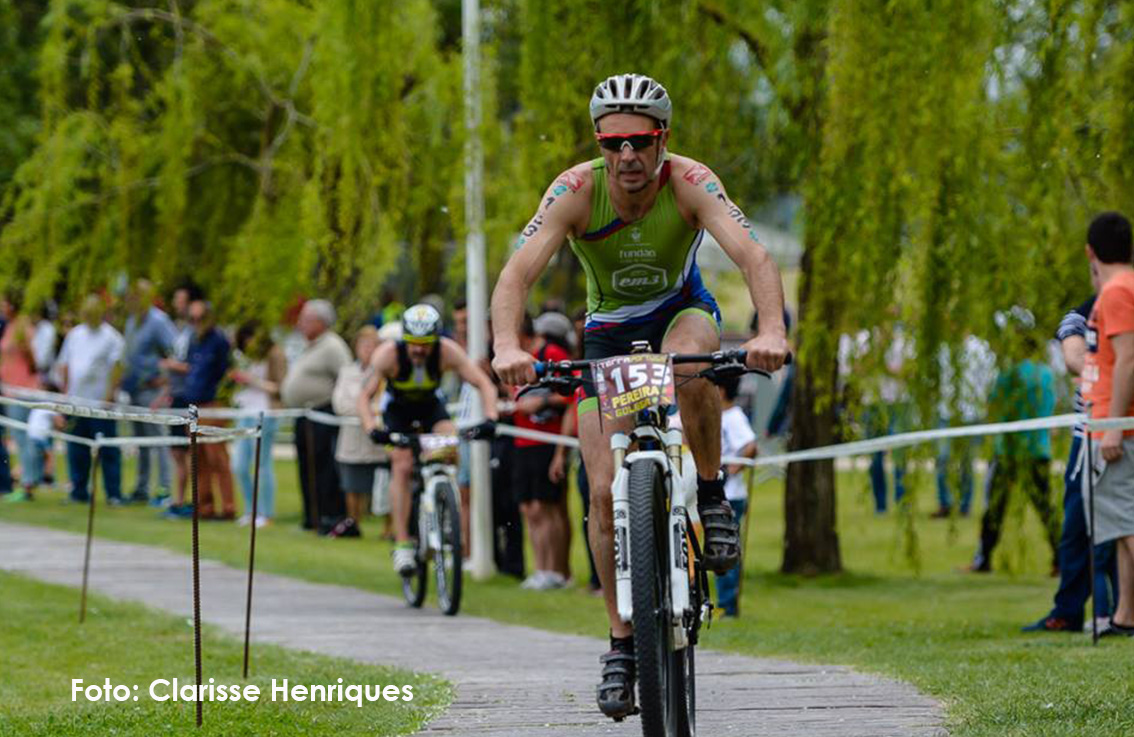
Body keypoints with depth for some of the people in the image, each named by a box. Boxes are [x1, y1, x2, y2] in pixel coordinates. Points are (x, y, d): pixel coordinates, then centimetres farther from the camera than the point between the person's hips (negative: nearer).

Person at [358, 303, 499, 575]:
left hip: (430, 405, 1)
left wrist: (490, 417, -43)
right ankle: (402, 544, -16)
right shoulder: (388, 354, -31)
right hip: (397, 408, -1)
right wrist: (372, 428, -48)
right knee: (402, 467, -18)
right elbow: (364, 396, -31)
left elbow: (484, 384, -27)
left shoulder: (447, 351, -29)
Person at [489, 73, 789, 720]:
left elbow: (755, 256, -40)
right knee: (607, 491, -9)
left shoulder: (690, 182, -27)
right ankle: (623, 642, 4)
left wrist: (772, 332, -58)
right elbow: (517, 276, -34)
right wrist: (508, 347, -53)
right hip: (610, 329, 1)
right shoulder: (576, 190, -25)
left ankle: (713, 496, -16)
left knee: (691, 364, -39)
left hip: (682, 310, -1)